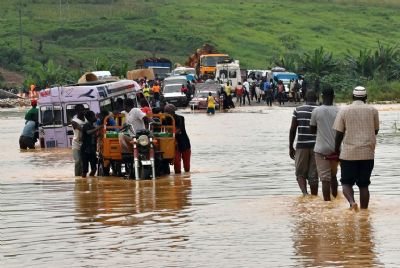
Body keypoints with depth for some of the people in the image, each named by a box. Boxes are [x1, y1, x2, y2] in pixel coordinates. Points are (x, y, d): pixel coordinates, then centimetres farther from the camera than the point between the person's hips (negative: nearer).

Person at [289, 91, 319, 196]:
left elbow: (292, 130, 1)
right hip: (316, 146, 0)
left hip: (301, 146, 0)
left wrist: (291, 148, 8)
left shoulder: (298, 110, 2)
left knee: (300, 173, 8)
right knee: (313, 175, 6)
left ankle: (304, 192, -16)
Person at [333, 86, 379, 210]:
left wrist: (336, 150, 11)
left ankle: (352, 201, -19)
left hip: (349, 153, -1)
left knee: (346, 182, 6)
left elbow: (339, 133, -1)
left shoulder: (344, 111, -1)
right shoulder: (373, 110, 2)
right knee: (364, 184, 10)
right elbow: (376, 130, 12)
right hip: (368, 153, 1)